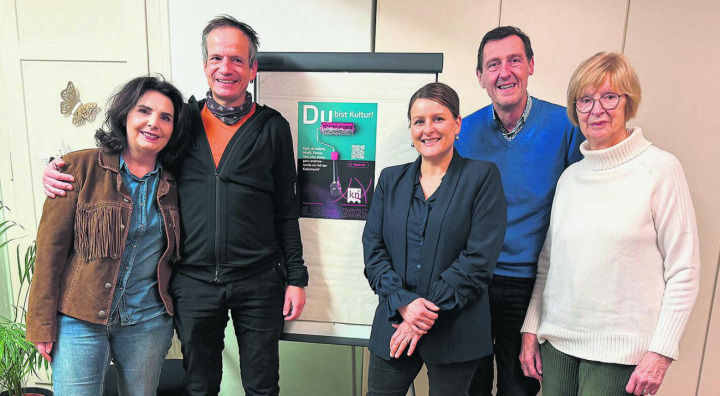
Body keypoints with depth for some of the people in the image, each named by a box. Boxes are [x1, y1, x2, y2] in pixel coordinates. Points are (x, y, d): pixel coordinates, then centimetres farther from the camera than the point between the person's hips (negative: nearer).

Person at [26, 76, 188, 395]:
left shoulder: (170, 184, 3)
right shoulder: (81, 167, -6)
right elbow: (51, 245, -6)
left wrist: (180, 314, 7)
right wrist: (43, 323, -6)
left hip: (148, 321, 3)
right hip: (80, 319, -2)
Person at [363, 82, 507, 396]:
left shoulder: (482, 176, -3)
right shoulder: (390, 179, 8)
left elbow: (479, 258, -11)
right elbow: (373, 249, 2)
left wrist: (428, 313, -14)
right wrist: (403, 302, -13)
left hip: (455, 332, -3)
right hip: (393, 327, 3)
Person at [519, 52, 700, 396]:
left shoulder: (660, 169, -7)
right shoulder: (570, 177, 5)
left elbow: (684, 270, -7)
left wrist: (661, 350, -10)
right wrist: (531, 328, 8)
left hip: (619, 350, -4)